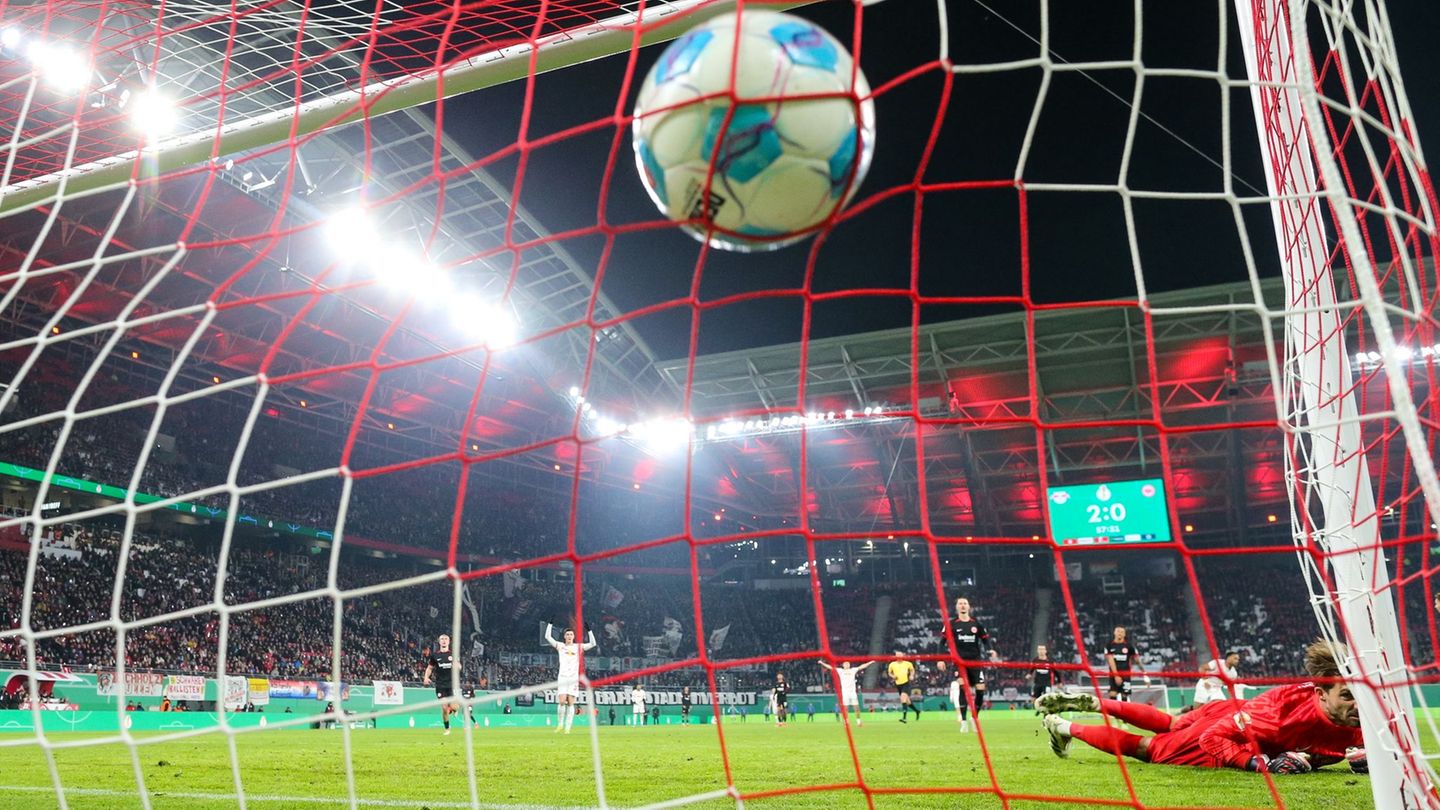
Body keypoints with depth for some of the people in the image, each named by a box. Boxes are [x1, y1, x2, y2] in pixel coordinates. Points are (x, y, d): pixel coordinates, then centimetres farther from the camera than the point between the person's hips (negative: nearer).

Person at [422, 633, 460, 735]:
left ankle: (457, 707, 29)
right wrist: (426, 677, -3)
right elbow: (430, 667, 15)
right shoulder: (434, 655, 5)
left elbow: (459, 667, 8)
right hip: (440, 685, 1)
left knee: (453, 707, -10)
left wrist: (457, 664, -16)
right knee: (444, 708, -4)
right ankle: (447, 728, 16)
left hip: (452, 684, -1)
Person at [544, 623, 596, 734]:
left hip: (574, 678, 0)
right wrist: (550, 623, -2)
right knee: (562, 702, -10)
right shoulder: (560, 646, 9)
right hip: (562, 677, 0)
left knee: (570, 703, -4)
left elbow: (593, 644, 1)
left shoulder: (578, 647, 9)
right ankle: (560, 724, 8)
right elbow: (548, 637, 2)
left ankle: (568, 727, -1)